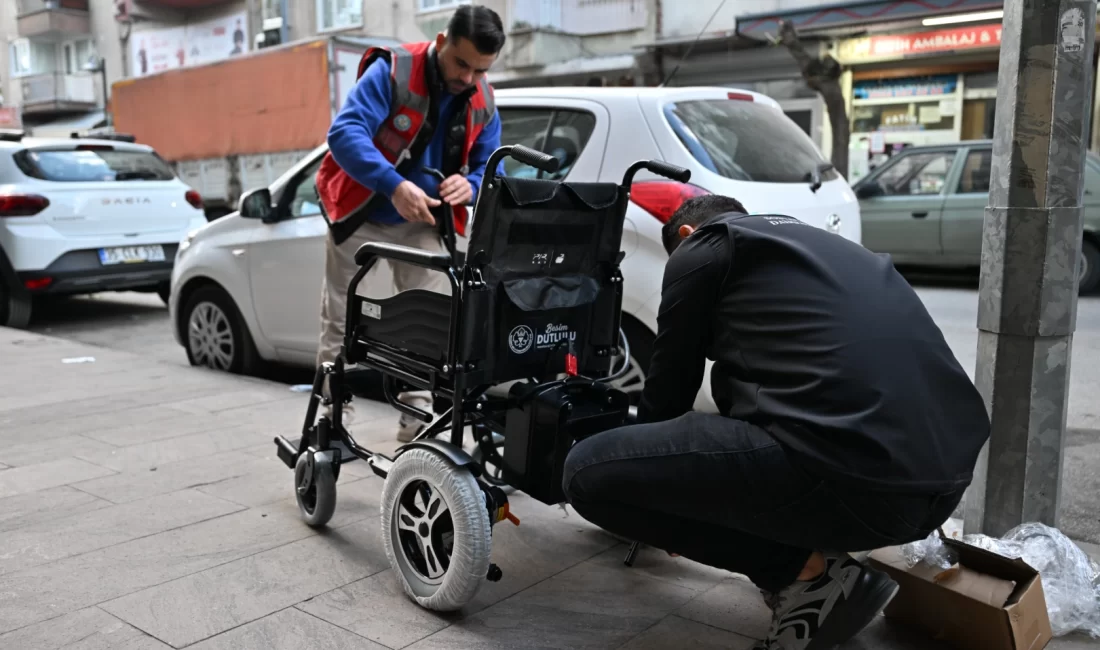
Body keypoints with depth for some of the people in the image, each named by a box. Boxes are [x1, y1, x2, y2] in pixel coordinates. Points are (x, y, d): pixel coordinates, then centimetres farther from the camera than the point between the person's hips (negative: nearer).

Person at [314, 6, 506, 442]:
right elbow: (345, 132, -33)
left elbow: (490, 168, -1)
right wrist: (394, 185, -48)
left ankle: (418, 415, 9)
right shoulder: (392, 70, -21)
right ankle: (334, 419, 16)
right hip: (360, 215, -3)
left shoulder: (483, 104, -5)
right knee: (342, 322, 4)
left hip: (422, 224, 4)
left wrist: (469, 185, -27)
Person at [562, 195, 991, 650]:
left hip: (848, 477, -9)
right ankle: (817, 554, 20)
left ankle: (809, 570, 3)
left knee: (589, 471, 0)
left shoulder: (701, 249, 10)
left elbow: (670, 382, 18)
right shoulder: (821, 245, 31)